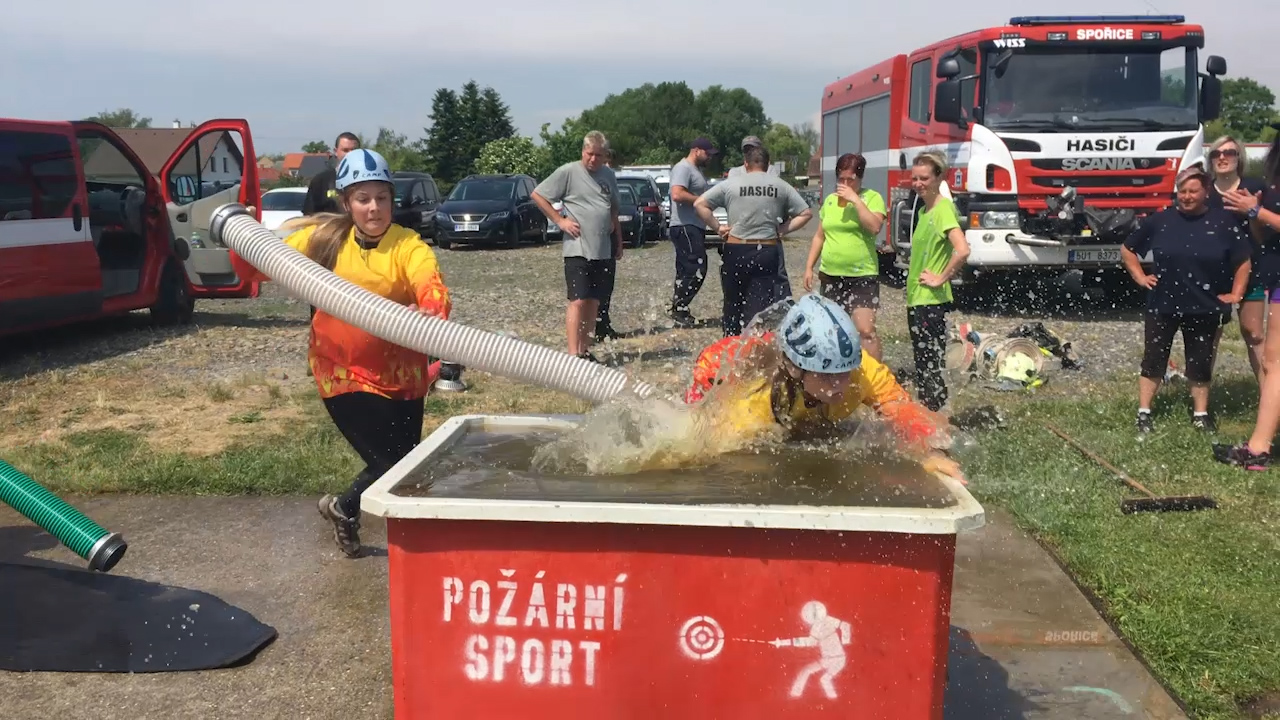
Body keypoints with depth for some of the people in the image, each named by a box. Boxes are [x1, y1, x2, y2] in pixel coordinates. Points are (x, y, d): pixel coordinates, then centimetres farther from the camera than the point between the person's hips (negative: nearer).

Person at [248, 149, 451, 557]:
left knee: (408, 460, 15)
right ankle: (343, 509, 23)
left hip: (400, 374, 1)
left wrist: (433, 311, -53)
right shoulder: (325, 239, -3)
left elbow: (432, 287, -31)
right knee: (391, 463, -8)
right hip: (343, 372, -1)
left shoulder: (408, 246, -11)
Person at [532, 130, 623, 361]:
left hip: (604, 251, 6)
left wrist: (619, 241, 20)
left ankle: (585, 350, 16)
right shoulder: (568, 172, -5)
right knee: (578, 301, -12)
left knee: (594, 302, 8)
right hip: (577, 249, -6)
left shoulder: (609, 175, 14)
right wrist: (560, 220, -8)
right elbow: (537, 195, -3)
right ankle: (574, 354, -13)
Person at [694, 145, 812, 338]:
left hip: (735, 251, 0)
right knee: (759, 306, 1)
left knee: (733, 305, 14)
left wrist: (717, 227, 1)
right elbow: (806, 213, 6)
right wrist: (784, 230, 7)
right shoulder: (780, 186, 5)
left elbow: (699, 204, -4)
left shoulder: (731, 184, 1)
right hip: (767, 252, 0)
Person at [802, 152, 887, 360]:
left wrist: (855, 199, -19)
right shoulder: (830, 200, 12)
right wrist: (809, 267, 12)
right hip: (830, 275, 6)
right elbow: (819, 236, 17)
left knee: (866, 330, -14)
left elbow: (875, 227, -20)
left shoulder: (872, 197, -4)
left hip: (862, 276, -6)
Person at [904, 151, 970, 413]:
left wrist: (941, 279, -18)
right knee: (923, 364, 15)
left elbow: (962, 251, -28)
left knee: (930, 366, -4)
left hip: (931, 301, -10)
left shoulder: (943, 209, -15)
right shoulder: (924, 210, 13)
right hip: (916, 299, 10)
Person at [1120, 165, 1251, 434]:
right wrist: (1140, 277, 1)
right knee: (1153, 360, 5)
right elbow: (1127, 249, 9)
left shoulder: (1223, 222, -4)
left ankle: (1201, 414, 24)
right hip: (1162, 305, 0)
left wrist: (1235, 294, -1)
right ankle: (1144, 413, 12)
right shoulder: (1160, 220, -3)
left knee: (1200, 362, 11)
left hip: (1204, 308, 0)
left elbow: (1243, 261, 4)